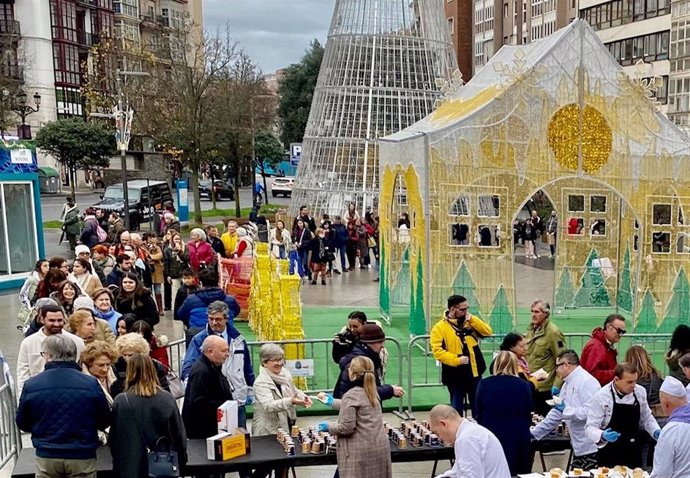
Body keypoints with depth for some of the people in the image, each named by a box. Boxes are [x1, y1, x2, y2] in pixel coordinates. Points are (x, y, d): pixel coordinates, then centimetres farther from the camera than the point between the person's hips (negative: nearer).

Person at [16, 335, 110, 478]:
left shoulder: (31, 385, -8)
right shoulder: (91, 383, -11)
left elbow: (22, 423, 6)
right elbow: (105, 421, 0)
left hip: (46, 457, 1)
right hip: (82, 457, -1)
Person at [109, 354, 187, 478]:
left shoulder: (121, 401, -10)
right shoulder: (167, 398, -5)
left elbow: (114, 437, -2)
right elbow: (179, 433, 0)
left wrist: (117, 462, 11)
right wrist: (181, 460, 12)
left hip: (131, 467, -1)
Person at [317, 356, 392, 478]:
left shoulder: (351, 395, -13)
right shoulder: (371, 392, 12)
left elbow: (347, 428, -16)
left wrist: (329, 427, 1)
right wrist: (333, 402, 39)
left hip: (361, 451, -8)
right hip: (380, 447, 8)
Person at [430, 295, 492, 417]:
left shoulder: (470, 322, 7)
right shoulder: (439, 328, -11)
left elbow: (488, 332, -1)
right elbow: (437, 351, -17)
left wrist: (472, 319, -11)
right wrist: (456, 360, -24)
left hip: (474, 372, 4)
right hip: (455, 374, -4)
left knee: (478, 405, 14)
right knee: (457, 406, 8)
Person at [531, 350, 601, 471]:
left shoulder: (587, 382, -13)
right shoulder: (567, 384, 14)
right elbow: (556, 413, 19)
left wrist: (566, 410, -13)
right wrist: (534, 433, 18)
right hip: (579, 448, 8)